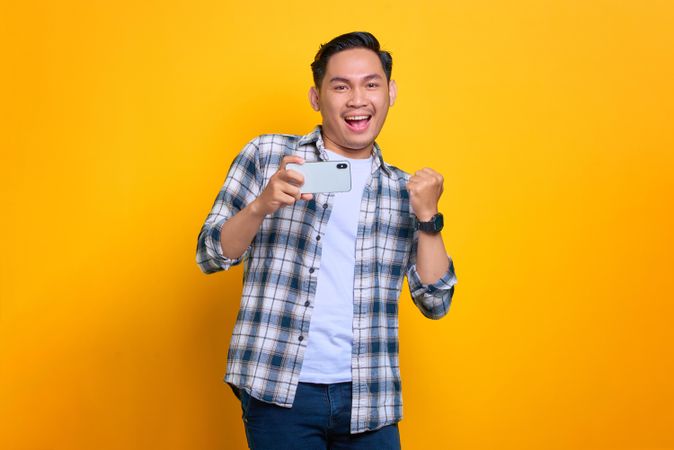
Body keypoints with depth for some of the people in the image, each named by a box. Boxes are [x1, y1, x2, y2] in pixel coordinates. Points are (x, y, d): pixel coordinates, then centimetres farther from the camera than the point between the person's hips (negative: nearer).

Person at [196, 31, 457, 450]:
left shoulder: (403, 190, 8)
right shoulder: (267, 154, 2)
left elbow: (436, 303, 6)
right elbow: (210, 256, 0)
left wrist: (428, 218, -7)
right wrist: (263, 205, -17)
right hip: (279, 389, -2)